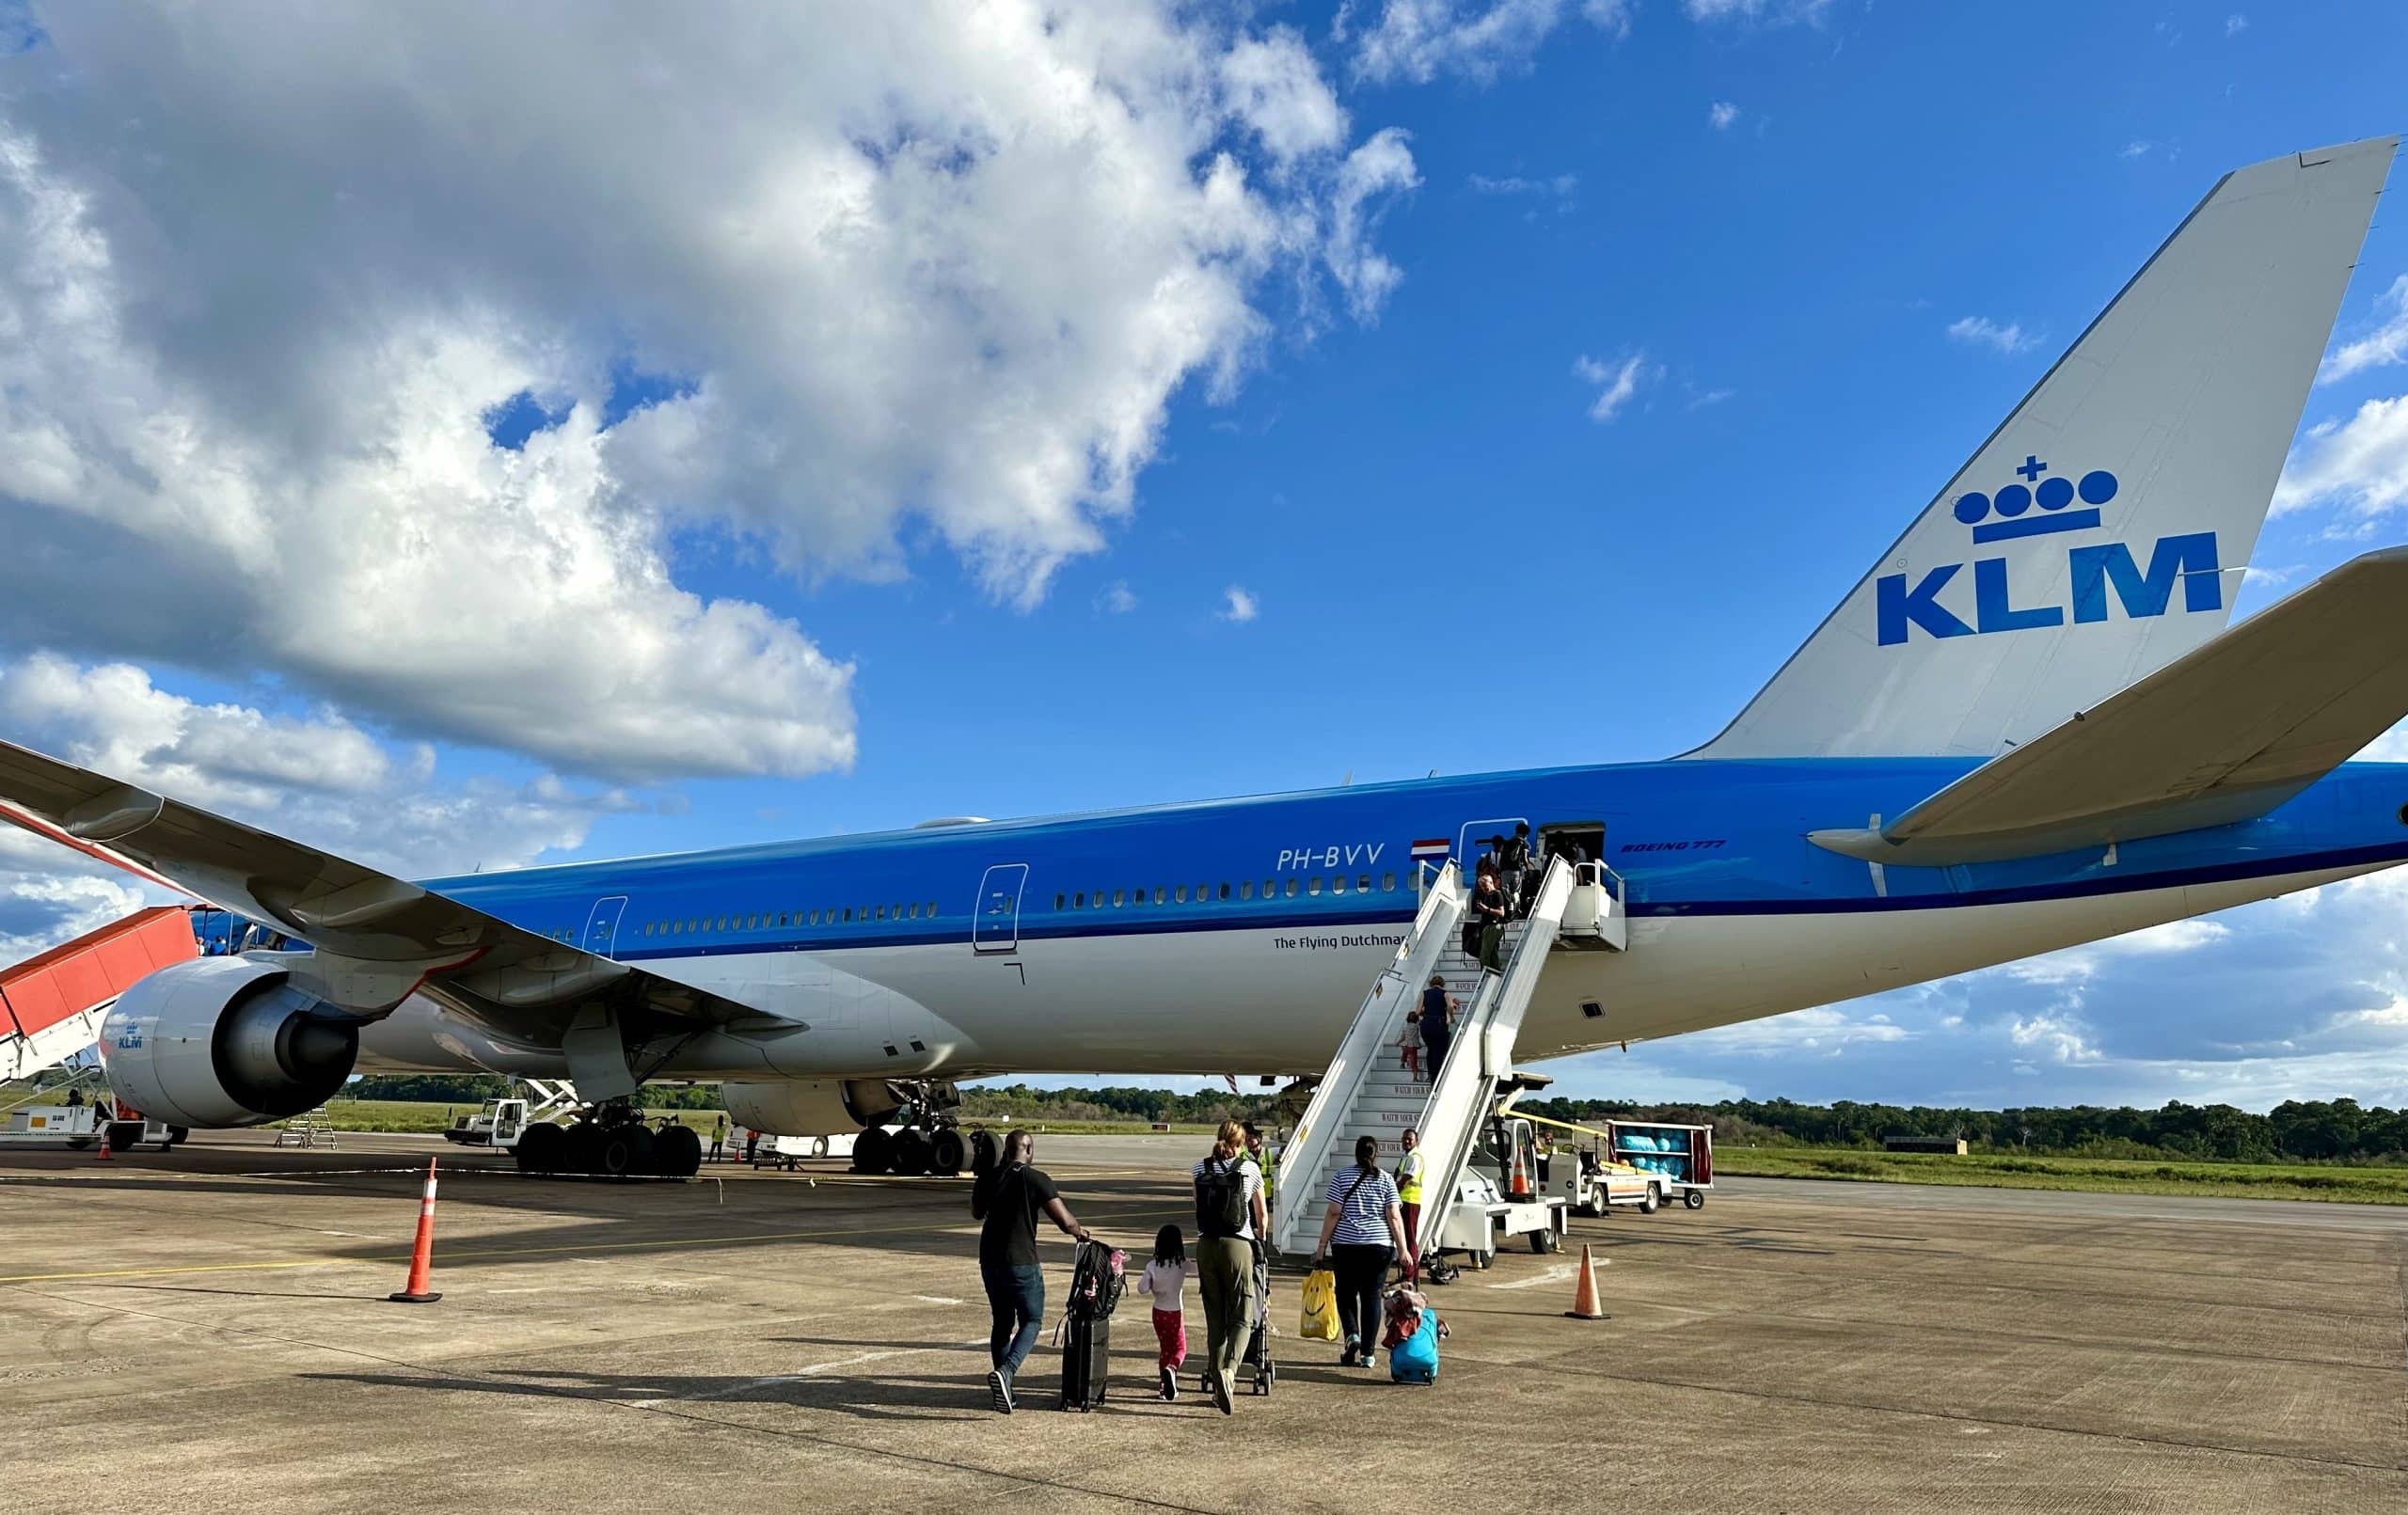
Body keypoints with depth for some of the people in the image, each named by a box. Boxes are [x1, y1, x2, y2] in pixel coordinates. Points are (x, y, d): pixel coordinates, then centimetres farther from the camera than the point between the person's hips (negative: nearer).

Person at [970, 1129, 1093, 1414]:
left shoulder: (988, 1178, 3)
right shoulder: (1037, 1180, -12)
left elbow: (976, 1213, 22)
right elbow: (1065, 1222, -14)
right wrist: (1080, 1232, 7)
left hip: (989, 1260, 5)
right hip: (1021, 1263, -5)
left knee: (1002, 1322, 18)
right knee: (1031, 1320, 7)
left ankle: (1003, 1388, 20)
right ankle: (1006, 1372, -16)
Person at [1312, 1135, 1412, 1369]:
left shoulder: (1341, 1176, 0)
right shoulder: (1386, 1180, 3)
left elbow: (1333, 1213, -4)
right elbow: (1394, 1217, -3)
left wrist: (1322, 1246, 0)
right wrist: (1403, 1249, -1)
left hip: (1347, 1245, -1)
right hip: (1380, 1246, 1)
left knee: (1346, 1294, 13)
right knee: (1372, 1296, 7)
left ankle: (1352, 1334, -10)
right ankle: (1367, 1354, 6)